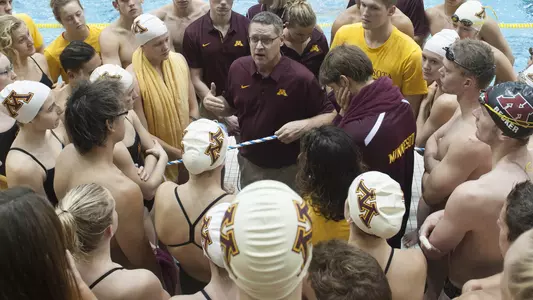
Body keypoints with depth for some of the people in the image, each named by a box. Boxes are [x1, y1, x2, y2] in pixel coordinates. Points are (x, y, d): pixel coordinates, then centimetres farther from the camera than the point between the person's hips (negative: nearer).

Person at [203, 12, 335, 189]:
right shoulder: (238, 68, -7)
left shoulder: (300, 77, -21)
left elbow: (330, 115, -12)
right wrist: (215, 104, -11)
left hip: (288, 169, -4)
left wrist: (304, 125, -29)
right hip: (249, 164, 4)